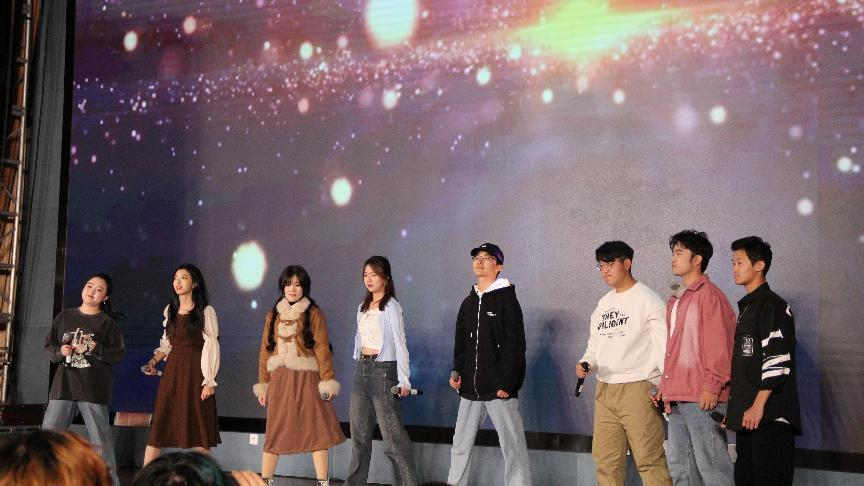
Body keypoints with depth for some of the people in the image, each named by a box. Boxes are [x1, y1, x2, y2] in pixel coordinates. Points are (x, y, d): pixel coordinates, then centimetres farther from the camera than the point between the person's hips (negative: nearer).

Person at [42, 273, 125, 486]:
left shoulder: (108, 323, 2)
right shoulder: (65, 317, 12)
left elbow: (118, 355, -3)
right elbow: (49, 346, 15)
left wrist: (94, 349, -15)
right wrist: (60, 351, -6)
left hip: (94, 390, -3)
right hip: (63, 386, 3)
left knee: (101, 438, 1)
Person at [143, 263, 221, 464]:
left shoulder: (206, 312, -3)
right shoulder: (169, 310, 13)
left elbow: (211, 347, -7)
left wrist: (209, 381, -12)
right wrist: (154, 360, 2)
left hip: (195, 374, -4)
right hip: (172, 372, 5)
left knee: (199, 433, -1)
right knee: (158, 428, -1)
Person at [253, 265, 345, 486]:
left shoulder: (314, 314, 2)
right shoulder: (273, 315, 13)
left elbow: (322, 349, -4)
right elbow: (265, 350, 12)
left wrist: (327, 382, -12)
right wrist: (263, 384, 7)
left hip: (306, 378, -3)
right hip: (279, 379, 3)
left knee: (315, 430, -4)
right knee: (274, 433, 4)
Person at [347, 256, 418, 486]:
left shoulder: (391, 307, -8)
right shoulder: (363, 307, 13)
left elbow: (400, 344, -11)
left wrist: (403, 379, -16)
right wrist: (359, 361, 10)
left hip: (383, 371, -7)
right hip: (362, 369, 7)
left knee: (392, 434, -8)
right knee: (359, 432, 12)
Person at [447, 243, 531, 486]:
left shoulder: (506, 299, -4)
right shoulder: (468, 302, 16)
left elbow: (515, 345, -11)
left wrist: (506, 383, -17)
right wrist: (456, 371, 4)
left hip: (499, 388, -6)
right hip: (470, 389, 6)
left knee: (513, 447, -3)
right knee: (461, 446, 11)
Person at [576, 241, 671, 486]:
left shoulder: (647, 299, -4)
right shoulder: (603, 304, 18)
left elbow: (664, 346, -8)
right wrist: (586, 363, 1)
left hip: (638, 389, -7)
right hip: (604, 390, 7)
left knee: (649, 460, -9)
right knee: (606, 460, 8)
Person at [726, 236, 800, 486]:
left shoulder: (773, 306, -7)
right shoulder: (746, 307, 21)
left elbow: (776, 362, -17)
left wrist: (758, 406, -20)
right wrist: (735, 409, 21)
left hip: (769, 417, -9)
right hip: (747, 416, 9)